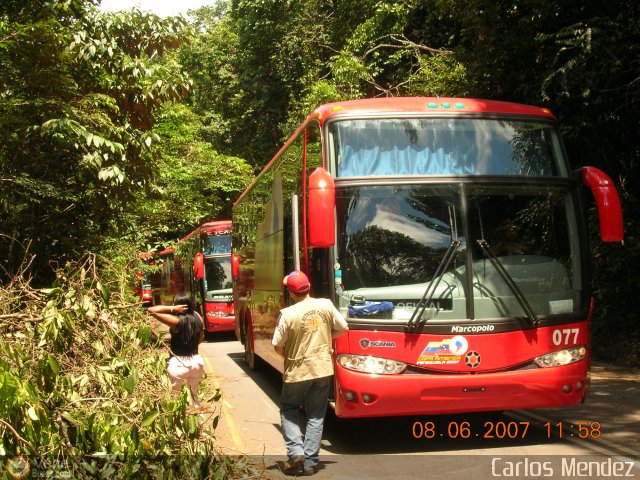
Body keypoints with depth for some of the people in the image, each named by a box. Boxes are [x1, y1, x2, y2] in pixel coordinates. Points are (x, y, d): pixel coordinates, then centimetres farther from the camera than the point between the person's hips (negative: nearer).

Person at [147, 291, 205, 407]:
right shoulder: (197, 317, -1)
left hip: (178, 364, -5)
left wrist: (172, 308, -18)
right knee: (194, 394, 25)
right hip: (196, 361, 5)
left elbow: (151, 310, -21)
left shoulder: (176, 321, -18)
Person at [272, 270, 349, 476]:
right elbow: (342, 328, 6)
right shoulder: (325, 305, -6)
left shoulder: (287, 314, -15)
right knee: (316, 416, 12)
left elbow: (278, 346, -9)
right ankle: (310, 462, 11)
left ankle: (296, 452, 3)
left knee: (288, 410, 18)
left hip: (297, 371, -3)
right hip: (323, 369, 3)